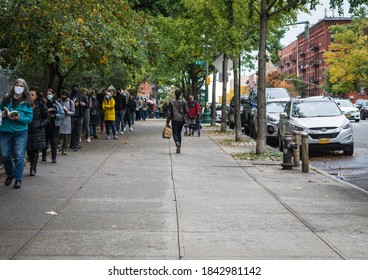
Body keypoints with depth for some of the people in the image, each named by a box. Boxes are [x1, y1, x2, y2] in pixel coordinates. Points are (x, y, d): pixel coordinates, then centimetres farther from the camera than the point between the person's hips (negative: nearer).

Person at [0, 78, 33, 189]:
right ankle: (10, 174, 29)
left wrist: (19, 118, -20)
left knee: (19, 156, -2)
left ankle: (18, 179, 7)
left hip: (20, 132, -3)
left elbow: (29, 118, -3)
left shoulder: (27, 102, 0)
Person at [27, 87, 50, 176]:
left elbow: (47, 118, 1)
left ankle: (33, 168, 5)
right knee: (29, 150, 4)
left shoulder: (41, 105, -3)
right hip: (27, 130, 3)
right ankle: (33, 167, 23)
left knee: (35, 150, -2)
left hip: (37, 131, -2)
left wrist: (40, 125, -12)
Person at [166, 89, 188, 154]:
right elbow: (187, 111, -5)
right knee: (179, 133, 15)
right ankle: (178, 148, 13)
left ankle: (177, 142, -30)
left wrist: (167, 122, 2)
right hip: (181, 119, 2)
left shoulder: (171, 102, -4)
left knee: (175, 133, 1)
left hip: (174, 119, -2)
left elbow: (169, 113, -2)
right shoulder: (183, 102, -3)